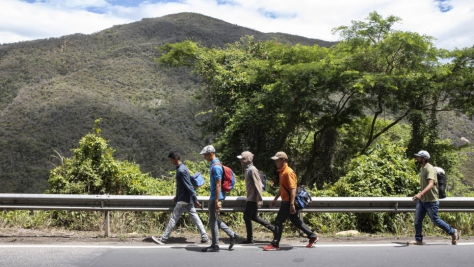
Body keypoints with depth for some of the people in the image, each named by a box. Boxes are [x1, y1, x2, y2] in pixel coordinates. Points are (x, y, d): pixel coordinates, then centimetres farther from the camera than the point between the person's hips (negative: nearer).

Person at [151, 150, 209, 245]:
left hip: (183, 200, -9)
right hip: (188, 200, 9)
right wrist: (177, 196, 26)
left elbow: (189, 186, -22)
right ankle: (204, 237, 10)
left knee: (173, 219, 0)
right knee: (195, 218, 9)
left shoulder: (181, 170, -20)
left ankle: (163, 239, 10)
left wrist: (195, 200, -21)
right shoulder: (182, 168, 11)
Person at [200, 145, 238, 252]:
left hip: (216, 197, -10)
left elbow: (218, 185, -22)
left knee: (213, 221, 0)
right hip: (213, 196, 10)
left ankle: (215, 246, 11)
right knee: (214, 219, 17)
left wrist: (217, 201, -23)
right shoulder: (215, 164, 13)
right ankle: (232, 235, 21)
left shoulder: (216, 166, -19)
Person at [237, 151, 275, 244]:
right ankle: (273, 228, 25)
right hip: (250, 198, 9)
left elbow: (258, 185, -21)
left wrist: (259, 199, -22)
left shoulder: (252, 170, -17)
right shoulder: (247, 169, 11)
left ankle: (250, 239, 10)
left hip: (253, 199, -9)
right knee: (254, 217, 17)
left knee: (247, 217, -1)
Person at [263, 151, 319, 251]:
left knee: (278, 221, -3)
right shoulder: (282, 172, 13)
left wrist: (292, 204, -26)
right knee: (296, 221, 16)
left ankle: (275, 244, 6)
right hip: (285, 201, 10)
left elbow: (293, 189, -22)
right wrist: (275, 199, 24)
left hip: (288, 202, -10)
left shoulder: (288, 172, -17)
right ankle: (312, 237, 24)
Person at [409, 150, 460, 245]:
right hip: (422, 200, 8)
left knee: (435, 220, 5)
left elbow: (431, 184, -32)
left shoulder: (430, 169, -19)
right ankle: (418, 240, 14)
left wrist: (420, 194, -45)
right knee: (417, 220, 5)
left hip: (431, 201, -8)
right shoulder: (422, 168, 10)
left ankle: (453, 232, 26)